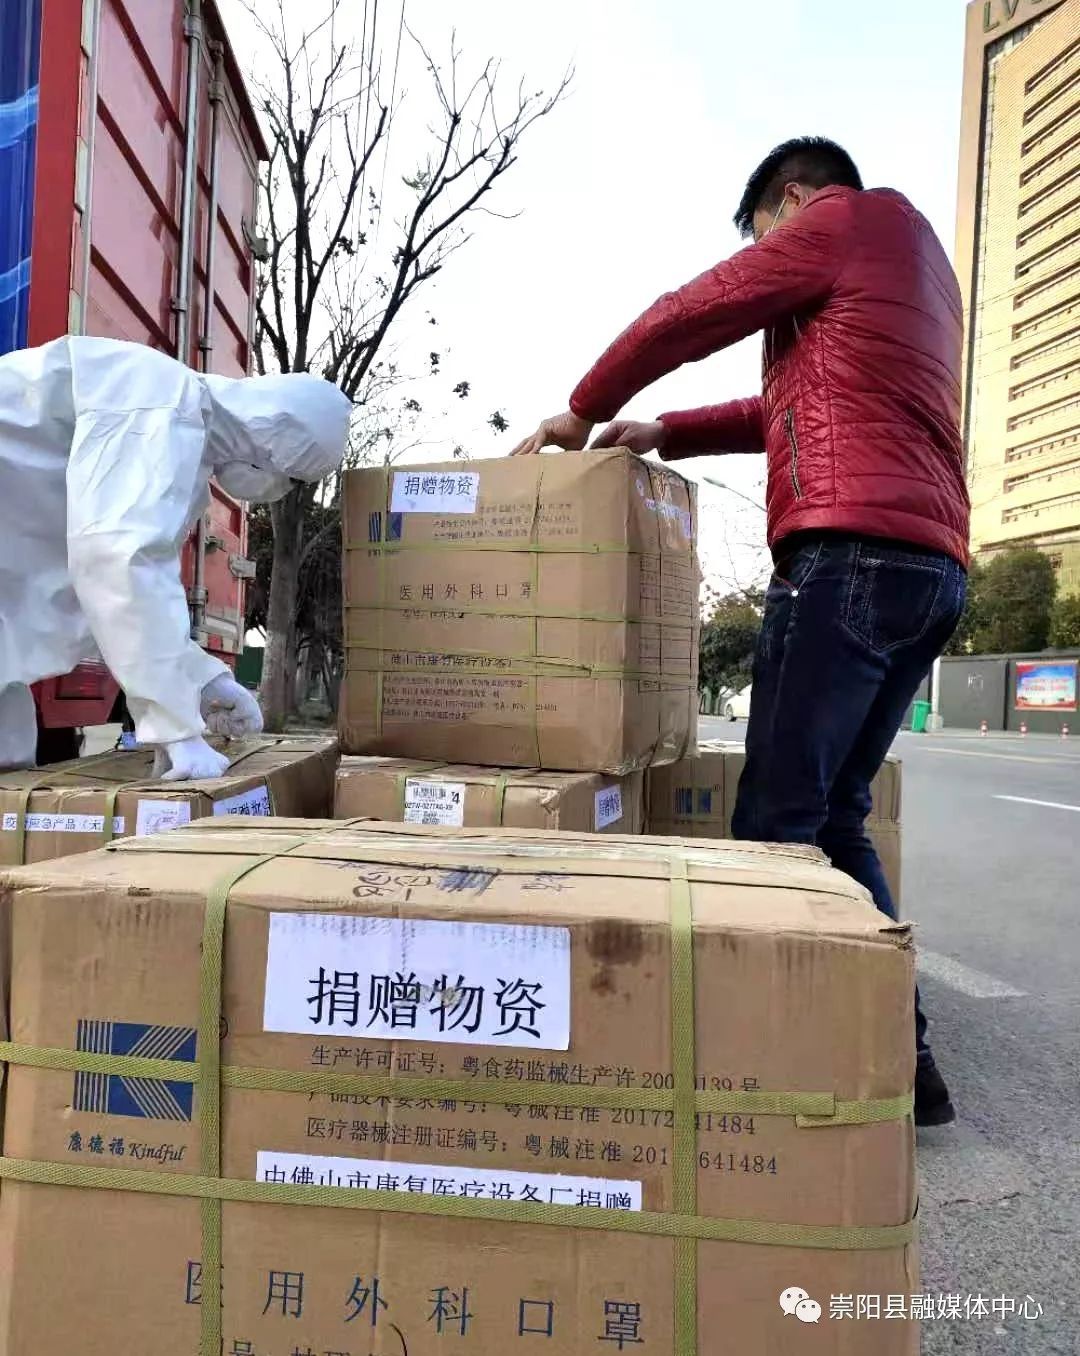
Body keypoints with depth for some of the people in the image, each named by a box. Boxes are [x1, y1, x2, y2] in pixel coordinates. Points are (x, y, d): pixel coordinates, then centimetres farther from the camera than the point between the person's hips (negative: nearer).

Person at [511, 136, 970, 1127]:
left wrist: (584, 410, 21)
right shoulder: (917, 257, 33)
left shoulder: (839, 219, 8)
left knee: (777, 820, -9)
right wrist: (664, 435, 25)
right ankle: (898, 1052, 13)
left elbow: (684, 318, 8)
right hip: (930, 565, 9)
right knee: (836, 818, 10)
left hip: (850, 553, -9)